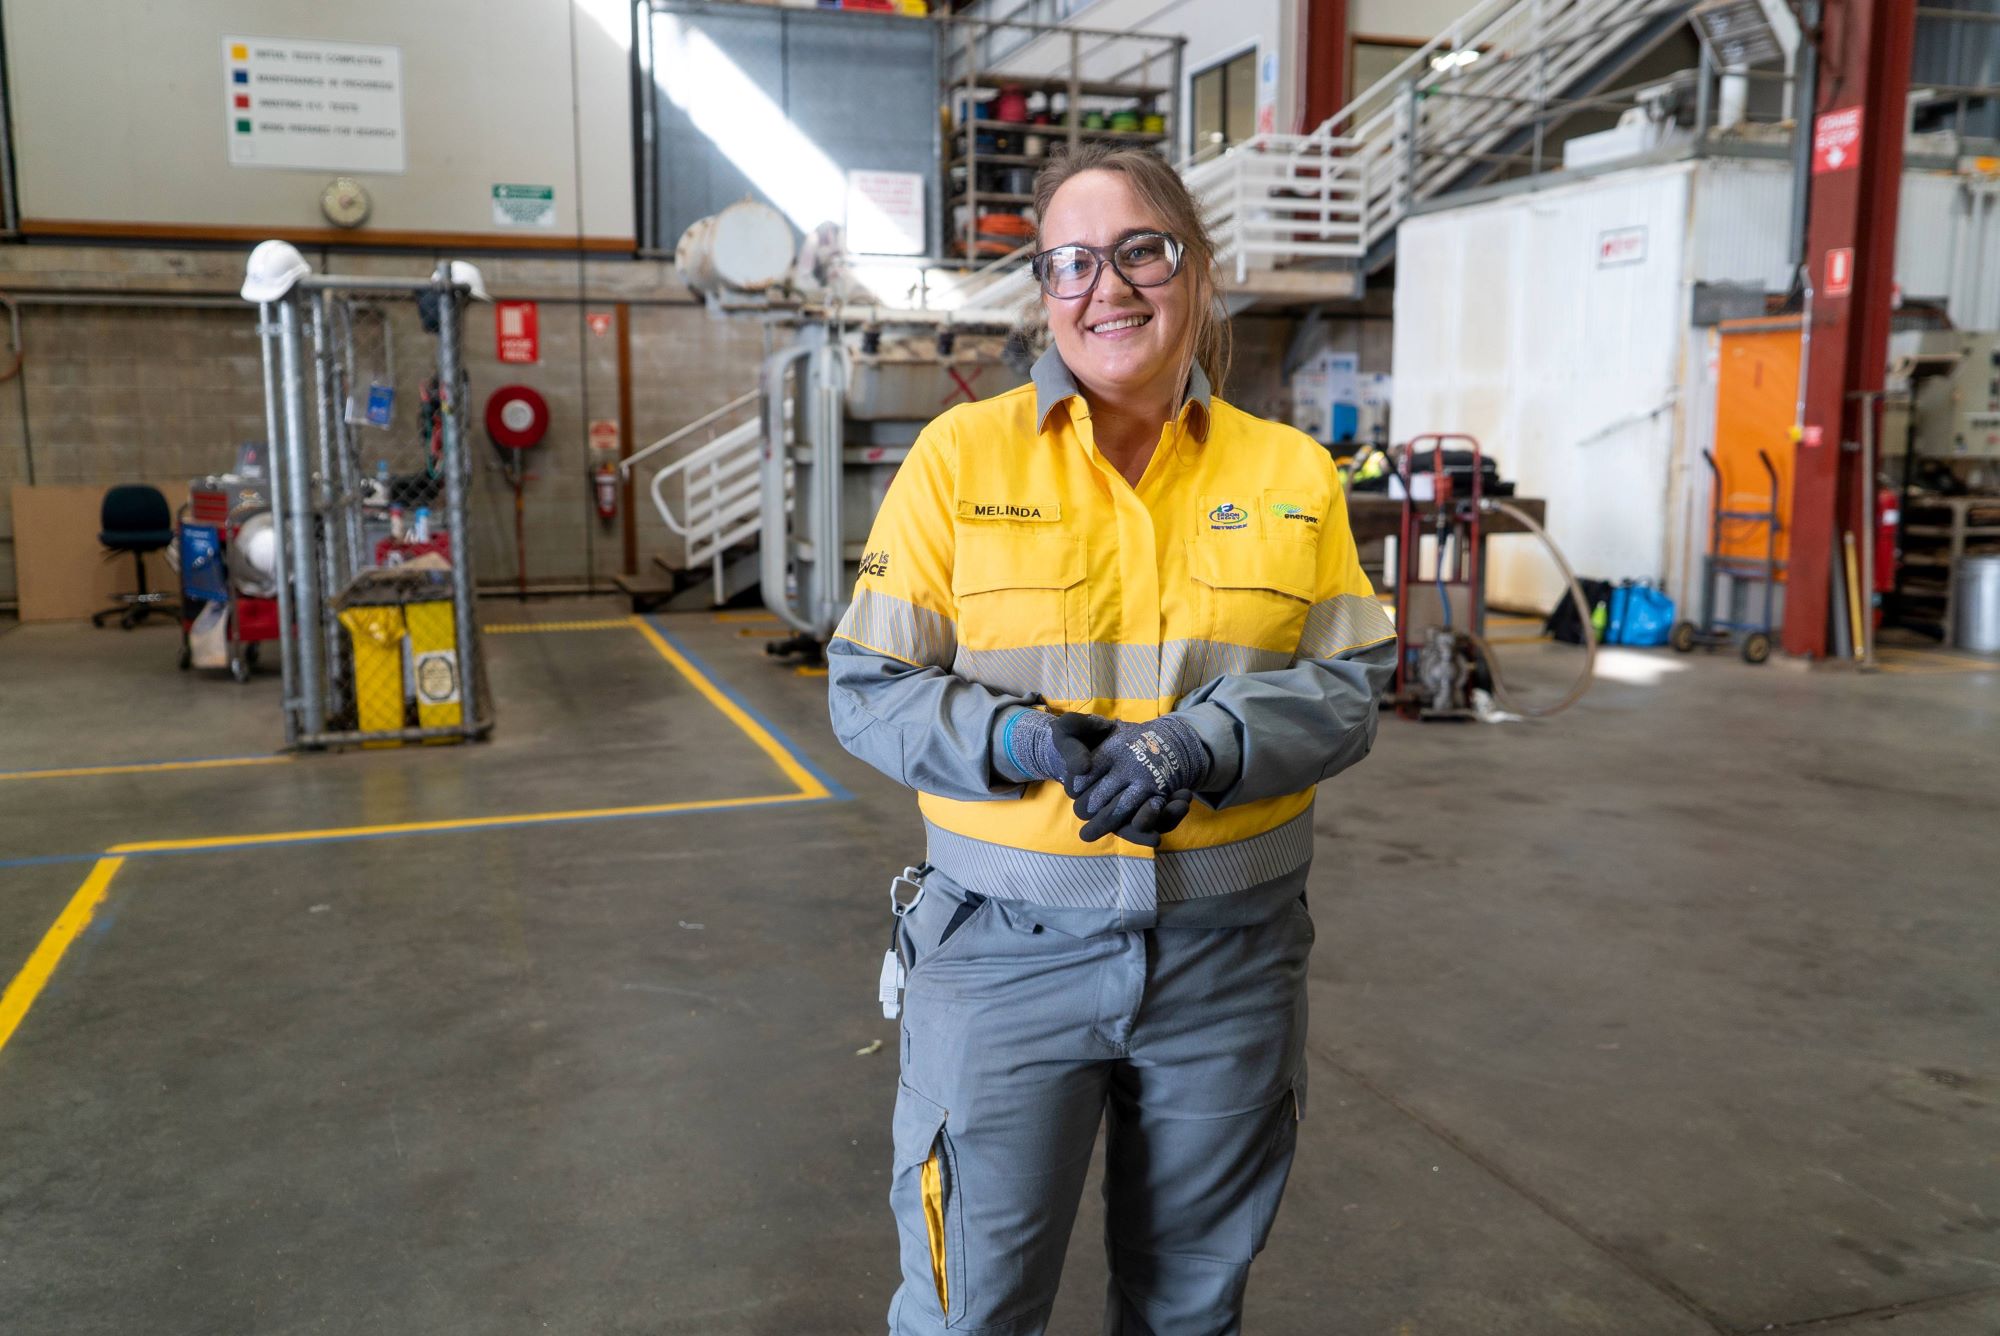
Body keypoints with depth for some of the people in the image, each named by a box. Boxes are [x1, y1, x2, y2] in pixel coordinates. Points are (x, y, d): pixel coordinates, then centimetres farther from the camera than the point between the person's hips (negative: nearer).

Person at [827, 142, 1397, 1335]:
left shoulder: (1292, 472, 2)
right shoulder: (962, 455, -4)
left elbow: (1348, 685, 0)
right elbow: (869, 687, -3)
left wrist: (1201, 745, -19)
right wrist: (1012, 738, -21)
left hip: (1231, 954, 2)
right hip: (1005, 946, -2)